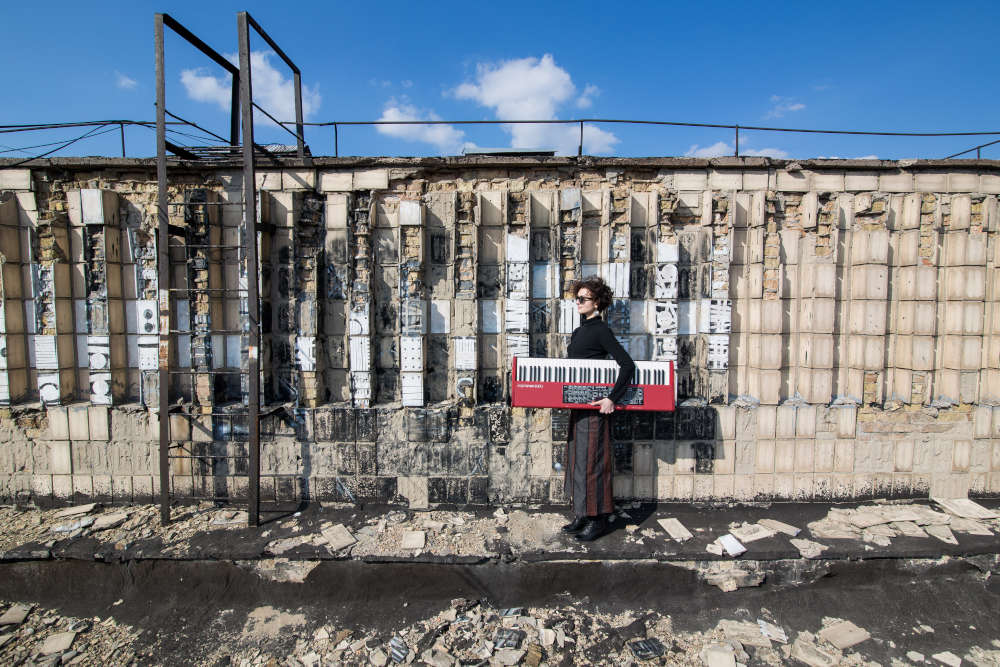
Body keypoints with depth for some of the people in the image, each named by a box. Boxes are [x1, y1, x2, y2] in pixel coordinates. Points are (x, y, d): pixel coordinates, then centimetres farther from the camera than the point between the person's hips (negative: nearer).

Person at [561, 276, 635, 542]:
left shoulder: (600, 330, -13)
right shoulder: (580, 331, 14)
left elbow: (627, 364, -21)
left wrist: (612, 398, -24)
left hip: (594, 405, -9)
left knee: (592, 460, -1)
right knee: (577, 458, 14)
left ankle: (599, 519, 13)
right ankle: (583, 515, 27)